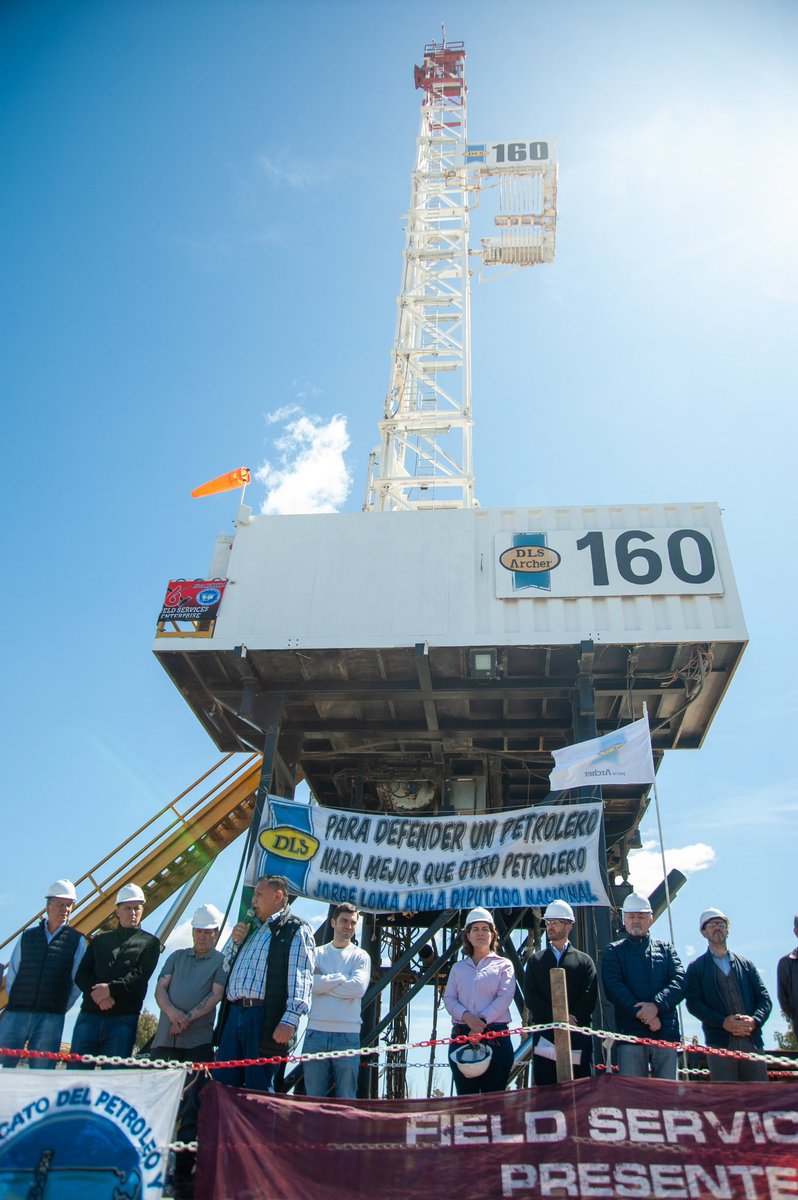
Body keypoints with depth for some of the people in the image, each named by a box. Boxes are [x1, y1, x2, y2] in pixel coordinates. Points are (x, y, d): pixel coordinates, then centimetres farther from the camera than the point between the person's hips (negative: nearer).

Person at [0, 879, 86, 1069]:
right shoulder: (28, 936, 13)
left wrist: (60, 1009, 3)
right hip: (16, 1013, 2)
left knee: (41, 1071, -1)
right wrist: (16, 1002, 6)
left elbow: (78, 982, 6)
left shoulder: (77, 940, 7)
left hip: (51, 1018, -1)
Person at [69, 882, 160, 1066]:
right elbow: (81, 975, 8)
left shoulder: (149, 943, 10)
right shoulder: (100, 940, 18)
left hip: (123, 1018, -2)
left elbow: (139, 976, -4)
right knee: (76, 1068, -2)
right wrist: (98, 993, -11)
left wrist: (111, 988, -18)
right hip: (90, 1015, 2)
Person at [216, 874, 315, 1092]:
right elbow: (224, 967, 29)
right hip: (235, 1013, 8)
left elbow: (300, 979, -12)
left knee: (258, 1087, -3)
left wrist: (290, 1019, -23)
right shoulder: (251, 929, 24)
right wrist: (235, 941, 11)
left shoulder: (295, 930, -1)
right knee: (221, 1083, 7)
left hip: (266, 1018, -8)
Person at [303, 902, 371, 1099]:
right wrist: (341, 978, -7)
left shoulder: (360, 956, 7)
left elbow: (358, 988, -10)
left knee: (346, 1096, 3)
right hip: (316, 1032, 1)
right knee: (313, 1095, 5)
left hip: (348, 1034, -1)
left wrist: (322, 982, -5)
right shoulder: (317, 953, 9)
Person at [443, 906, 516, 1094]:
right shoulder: (458, 968, 17)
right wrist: (466, 1017, -13)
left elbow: (504, 998, -4)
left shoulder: (503, 965, 9)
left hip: (495, 1036, -2)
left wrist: (482, 1022, -15)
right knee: (465, 1095, 2)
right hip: (461, 1036, 2)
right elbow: (449, 998, 7)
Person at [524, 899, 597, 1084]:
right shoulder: (536, 960, 14)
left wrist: (572, 1018, -14)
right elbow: (530, 998, 3)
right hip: (545, 1037, 1)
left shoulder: (584, 961, 12)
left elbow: (589, 998, 0)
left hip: (577, 1036, -1)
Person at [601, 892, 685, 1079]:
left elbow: (680, 981, 1)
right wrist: (642, 1014, -14)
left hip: (666, 1033, 2)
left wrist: (656, 1005, -15)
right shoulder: (614, 951, 11)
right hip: (630, 1034, -2)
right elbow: (613, 988, -3)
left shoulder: (665, 949, 16)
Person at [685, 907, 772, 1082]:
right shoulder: (696, 967, 10)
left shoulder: (746, 964, 19)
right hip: (720, 1043, -2)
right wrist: (723, 1022, -13)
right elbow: (693, 1002, 0)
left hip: (753, 1041, 3)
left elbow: (764, 998, 11)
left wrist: (754, 1020, -9)